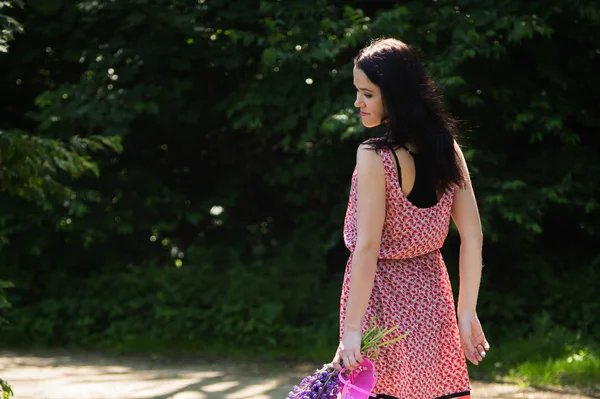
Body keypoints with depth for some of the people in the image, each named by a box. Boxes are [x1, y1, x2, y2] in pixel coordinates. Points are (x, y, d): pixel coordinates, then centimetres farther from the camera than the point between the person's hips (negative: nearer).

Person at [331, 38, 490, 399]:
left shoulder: (374, 156, -16)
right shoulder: (447, 148, 1)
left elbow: (367, 247, -19)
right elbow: (473, 236, 3)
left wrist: (351, 330, -17)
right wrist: (466, 312, 10)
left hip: (385, 296, -6)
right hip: (431, 293, 6)